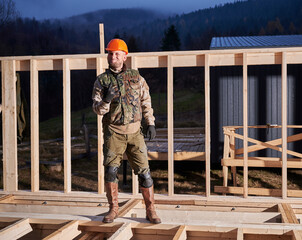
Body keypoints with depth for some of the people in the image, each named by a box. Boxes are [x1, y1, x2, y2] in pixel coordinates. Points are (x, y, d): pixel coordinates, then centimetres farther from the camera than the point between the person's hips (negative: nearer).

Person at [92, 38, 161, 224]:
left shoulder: (136, 77, 7)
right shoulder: (102, 80, 2)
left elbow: (146, 101, 13)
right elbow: (97, 109, -1)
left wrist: (151, 123, 6)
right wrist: (106, 100, -22)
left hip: (134, 131, 1)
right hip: (114, 133, -1)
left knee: (144, 170, -1)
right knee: (111, 171, 0)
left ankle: (151, 210, 10)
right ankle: (113, 209, 18)